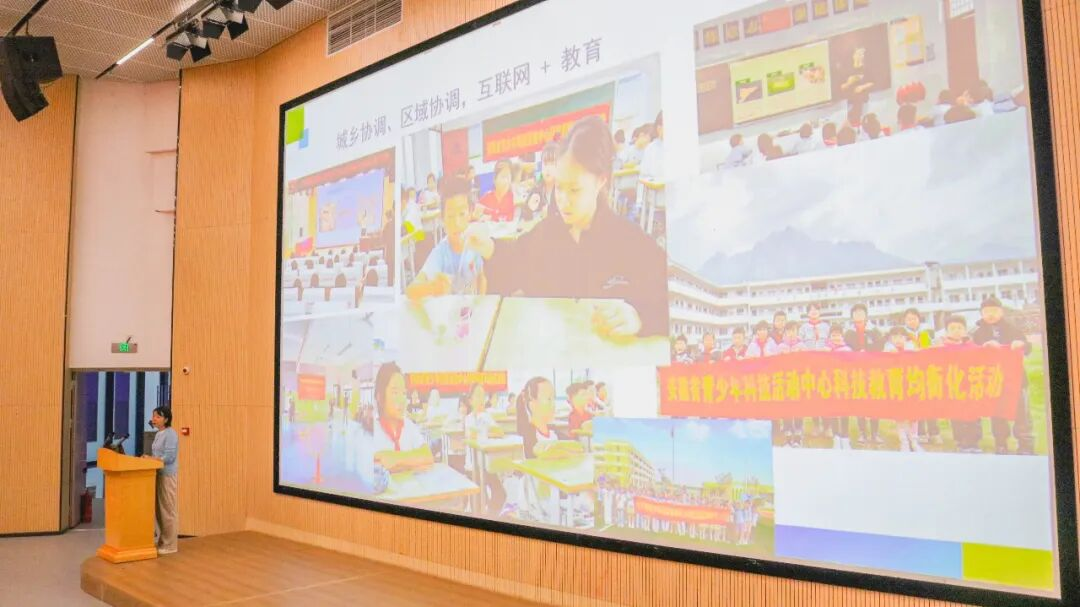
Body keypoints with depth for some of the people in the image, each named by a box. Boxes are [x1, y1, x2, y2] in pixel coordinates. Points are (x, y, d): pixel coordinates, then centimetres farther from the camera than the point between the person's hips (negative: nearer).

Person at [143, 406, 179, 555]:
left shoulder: (170, 434, -13)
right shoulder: (158, 434, 14)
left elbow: (168, 457, -19)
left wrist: (150, 459, -17)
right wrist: (147, 458, 1)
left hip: (167, 476, -9)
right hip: (157, 474, 9)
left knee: (167, 510, -3)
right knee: (158, 509, 12)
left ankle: (169, 545, 4)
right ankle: (162, 542, 21)